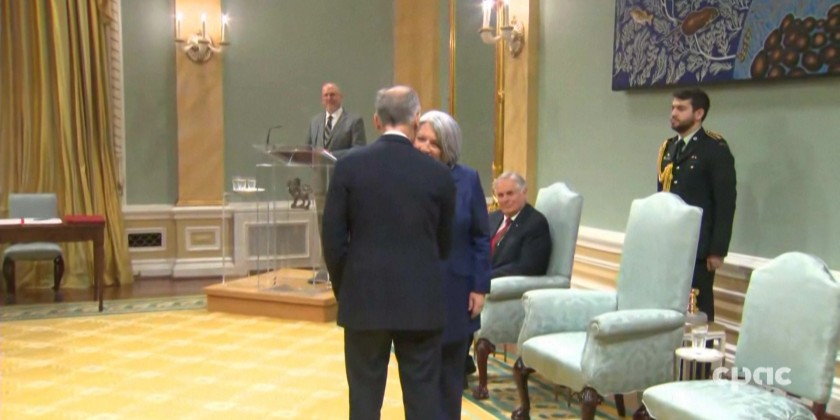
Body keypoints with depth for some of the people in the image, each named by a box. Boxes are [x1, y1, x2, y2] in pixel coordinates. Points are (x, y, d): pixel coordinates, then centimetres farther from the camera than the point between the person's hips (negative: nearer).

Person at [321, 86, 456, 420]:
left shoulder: (349, 166, -4)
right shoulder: (438, 174, -2)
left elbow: (333, 238, -3)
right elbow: (444, 243, 7)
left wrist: (344, 289, 11)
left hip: (365, 298, 0)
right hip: (421, 301, 0)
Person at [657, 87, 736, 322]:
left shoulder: (716, 150, -6)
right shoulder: (668, 147, 14)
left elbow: (725, 203, -10)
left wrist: (718, 250, -13)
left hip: (698, 248, -6)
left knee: (697, 308, -1)